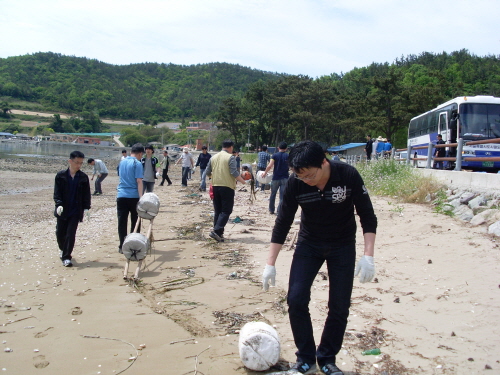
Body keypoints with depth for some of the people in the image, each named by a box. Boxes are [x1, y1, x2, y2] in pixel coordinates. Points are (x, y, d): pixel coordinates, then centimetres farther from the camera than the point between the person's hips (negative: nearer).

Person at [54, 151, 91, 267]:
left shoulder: (83, 178, 1)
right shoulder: (60, 176, -1)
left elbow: (86, 195, 3)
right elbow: (57, 192, -3)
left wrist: (86, 208, -7)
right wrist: (59, 204, -17)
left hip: (76, 211, 0)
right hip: (63, 210, 1)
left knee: (71, 234, -6)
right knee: (60, 233, 10)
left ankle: (66, 257, 1)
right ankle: (63, 249, 39)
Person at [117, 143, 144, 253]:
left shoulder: (122, 162, 12)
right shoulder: (137, 164, -8)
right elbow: (139, 181, -15)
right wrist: (141, 197, -19)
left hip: (121, 196, 5)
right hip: (133, 196, -5)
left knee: (122, 222, 5)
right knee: (135, 222, 8)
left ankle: (122, 246, 6)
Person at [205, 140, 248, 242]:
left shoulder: (213, 157, 10)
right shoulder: (230, 157, -7)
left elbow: (208, 173, 14)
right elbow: (234, 172, -16)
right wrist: (243, 181, -7)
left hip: (215, 186, 6)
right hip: (227, 187, -6)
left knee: (217, 211, 12)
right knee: (226, 211, -2)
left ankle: (219, 234, 14)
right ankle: (217, 231, -15)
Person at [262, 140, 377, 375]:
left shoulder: (348, 176, -23)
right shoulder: (295, 183, -20)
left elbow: (367, 216, -14)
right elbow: (283, 223, -10)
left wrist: (368, 256, -23)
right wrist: (270, 264, -9)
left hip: (343, 246, -1)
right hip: (309, 244, 1)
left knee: (339, 307, -1)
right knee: (296, 299, -10)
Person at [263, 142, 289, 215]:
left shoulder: (274, 155, -3)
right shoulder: (288, 156, -1)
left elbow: (269, 166, -12)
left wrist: (265, 173, 1)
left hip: (276, 178, 1)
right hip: (285, 178, -1)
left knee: (273, 194, 16)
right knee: (282, 196, 2)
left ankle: (271, 210, 25)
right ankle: (279, 211, -2)